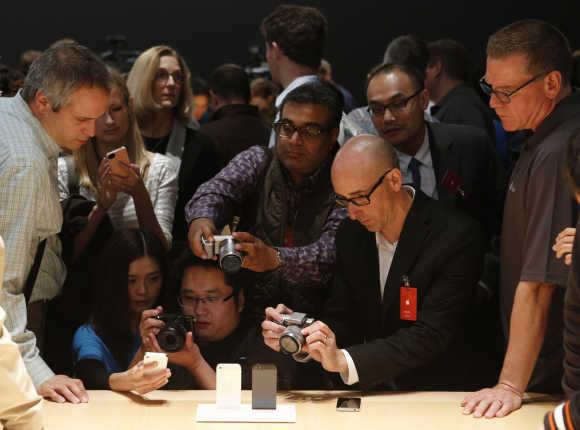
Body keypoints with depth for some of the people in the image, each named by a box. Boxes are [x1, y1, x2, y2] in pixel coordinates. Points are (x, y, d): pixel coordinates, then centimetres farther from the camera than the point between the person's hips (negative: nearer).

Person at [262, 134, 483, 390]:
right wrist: (296, 333, -13)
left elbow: (432, 334, -19)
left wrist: (344, 360, -27)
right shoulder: (350, 235, 6)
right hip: (372, 396, 3)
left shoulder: (458, 237, -13)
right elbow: (342, 320, 8)